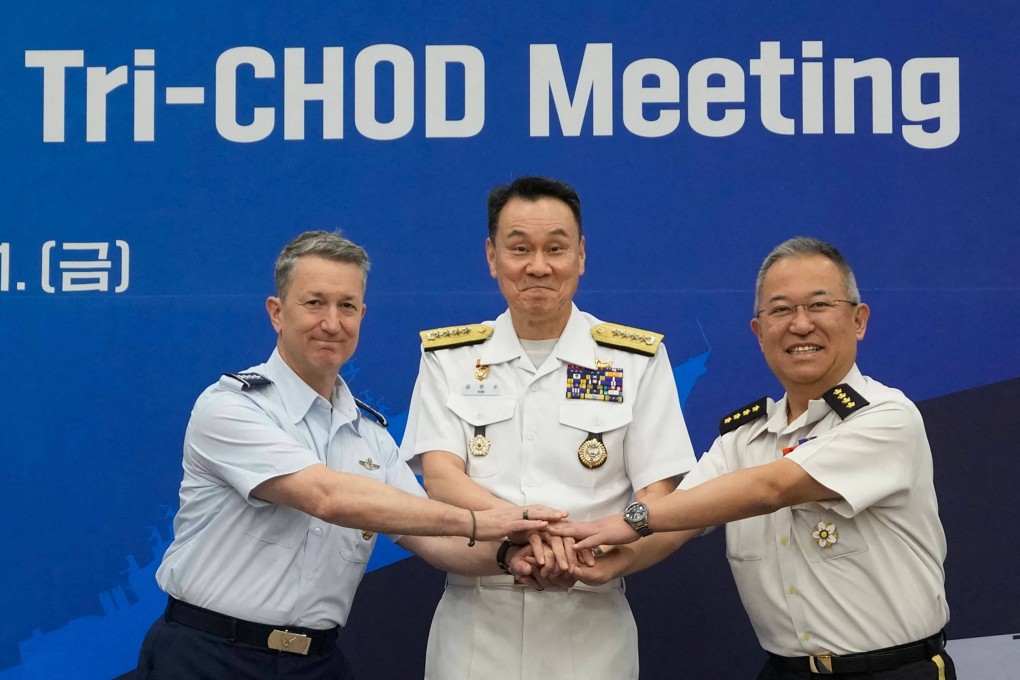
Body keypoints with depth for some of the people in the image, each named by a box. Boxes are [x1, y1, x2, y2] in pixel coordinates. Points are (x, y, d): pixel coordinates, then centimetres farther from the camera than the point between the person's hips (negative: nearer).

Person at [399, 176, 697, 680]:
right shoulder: (448, 357, 5)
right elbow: (439, 477, -5)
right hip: (475, 623, 1)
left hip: (591, 624, 0)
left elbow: (657, 497, -3)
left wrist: (590, 555, -22)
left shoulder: (637, 359, 1)